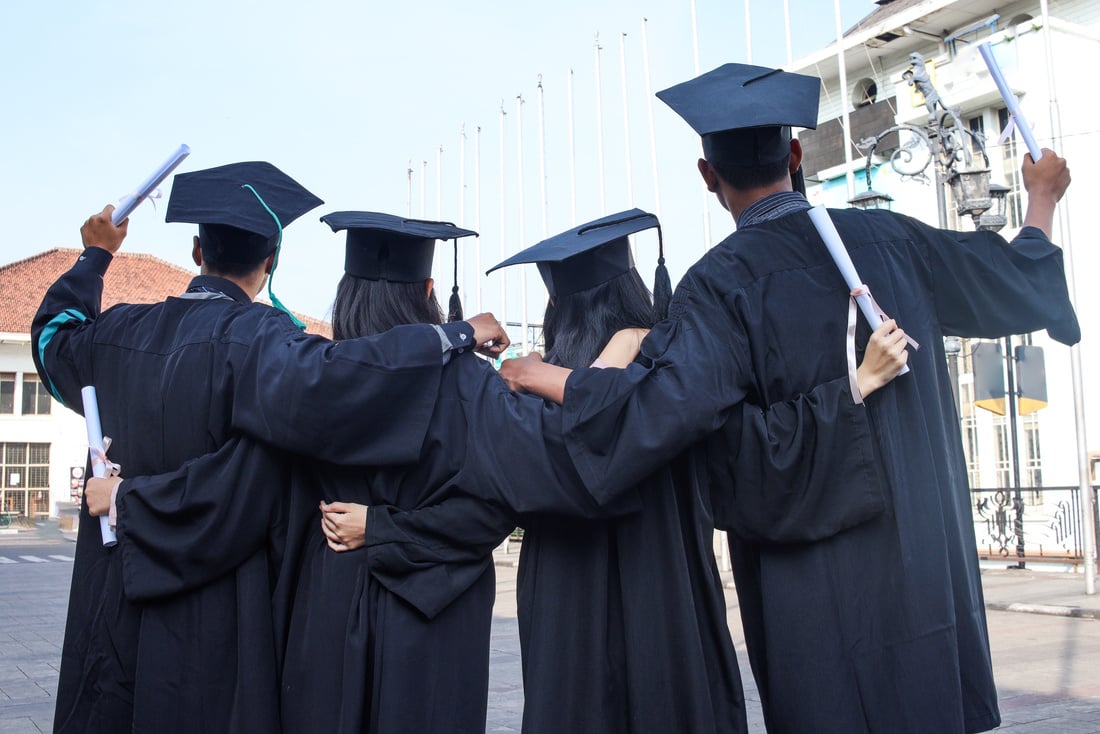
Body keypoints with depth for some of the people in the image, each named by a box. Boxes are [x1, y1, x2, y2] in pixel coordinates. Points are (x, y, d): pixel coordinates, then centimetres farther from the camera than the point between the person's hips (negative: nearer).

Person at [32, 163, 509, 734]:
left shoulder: (123, 332, 2)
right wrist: (457, 334, -31)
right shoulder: (251, 334, -17)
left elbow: (54, 334, 25)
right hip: (214, 612, -6)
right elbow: (314, 380, -38)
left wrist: (96, 256, 36)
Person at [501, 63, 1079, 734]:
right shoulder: (889, 239, 1)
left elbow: (665, 404, -27)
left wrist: (542, 376, -13)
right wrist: (1043, 195, 33)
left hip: (813, 561, -4)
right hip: (922, 548, 4)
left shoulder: (722, 282, -14)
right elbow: (1022, 277, 14)